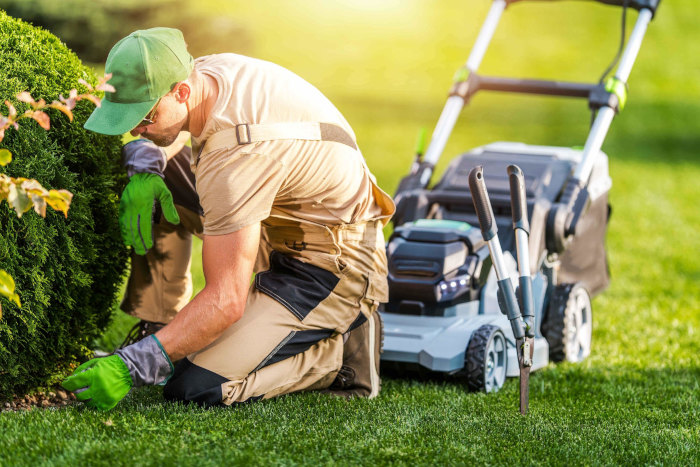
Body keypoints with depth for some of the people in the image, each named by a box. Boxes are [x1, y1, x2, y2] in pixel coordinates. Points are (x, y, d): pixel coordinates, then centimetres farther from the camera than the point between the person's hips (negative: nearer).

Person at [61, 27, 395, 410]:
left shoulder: (235, 153, -34)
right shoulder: (210, 69, -8)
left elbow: (226, 301, -33)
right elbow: (162, 137, 15)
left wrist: (131, 366, -34)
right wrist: (144, 168, -9)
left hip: (330, 266, -10)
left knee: (198, 388, -21)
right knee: (151, 178, 3)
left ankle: (339, 349, -1)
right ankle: (158, 329, 11)